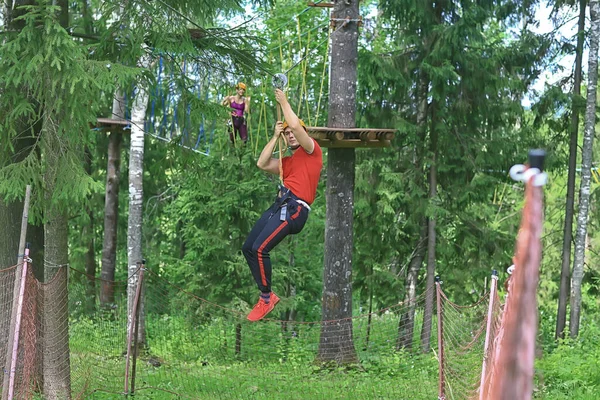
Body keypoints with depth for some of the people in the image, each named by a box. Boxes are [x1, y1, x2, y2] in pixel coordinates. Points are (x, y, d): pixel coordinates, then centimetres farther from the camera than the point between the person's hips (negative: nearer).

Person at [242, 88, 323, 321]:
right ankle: (267, 295, 6)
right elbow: (262, 164, 19)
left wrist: (284, 102, 4)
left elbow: (296, 125, -9)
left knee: (260, 248, -22)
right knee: (248, 247, 3)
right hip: (279, 205, 9)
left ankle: (266, 298, -12)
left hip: (295, 208, -9)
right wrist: (275, 137, 21)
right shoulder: (287, 161, 29)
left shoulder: (312, 150, 6)